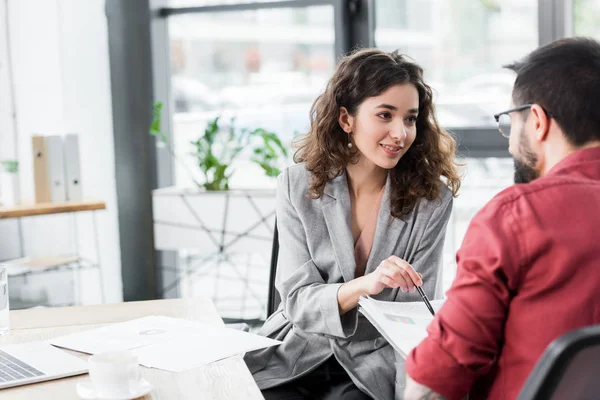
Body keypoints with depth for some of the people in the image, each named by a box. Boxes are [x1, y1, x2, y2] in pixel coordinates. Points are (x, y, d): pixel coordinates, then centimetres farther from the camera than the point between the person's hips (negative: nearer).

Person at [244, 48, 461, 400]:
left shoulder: (431, 200, -6)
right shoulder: (299, 186, -4)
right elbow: (298, 301, -9)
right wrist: (363, 285, -28)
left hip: (374, 365, -1)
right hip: (295, 357, 1)